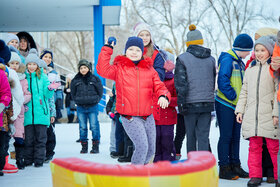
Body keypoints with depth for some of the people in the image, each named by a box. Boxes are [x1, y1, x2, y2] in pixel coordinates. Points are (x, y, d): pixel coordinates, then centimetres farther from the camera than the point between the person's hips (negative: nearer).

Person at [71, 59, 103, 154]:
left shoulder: (95, 79, 2)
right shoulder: (75, 80, 6)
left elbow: (100, 92, 9)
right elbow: (73, 94, 16)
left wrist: (96, 100, 0)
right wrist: (78, 101, 6)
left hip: (93, 107, -2)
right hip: (80, 108, 2)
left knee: (94, 126, -3)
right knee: (82, 127, 5)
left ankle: (95, 146, 4)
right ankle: (84, 146, 13)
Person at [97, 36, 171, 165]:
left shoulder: (149, 70, 11)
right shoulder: (119, 68, 3)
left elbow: (159, 86, 6)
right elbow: (103, 70, -14)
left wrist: (163, 96, -17)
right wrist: (107, 49, -11)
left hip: (148, 117, 5)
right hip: (129, 118, -5)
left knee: (151, 150, 10)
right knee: (142, 147, -18)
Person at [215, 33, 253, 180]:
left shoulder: (239, 62, 16)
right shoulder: (227, 60, -13)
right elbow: (222, 81, -21)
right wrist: (233, 96, -18)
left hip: (236, 105, 9)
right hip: (225, 104, -9)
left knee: (235, 137, 11)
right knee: (226, 137, -5)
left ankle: (235, 166, 17)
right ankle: (224, 169, -1)